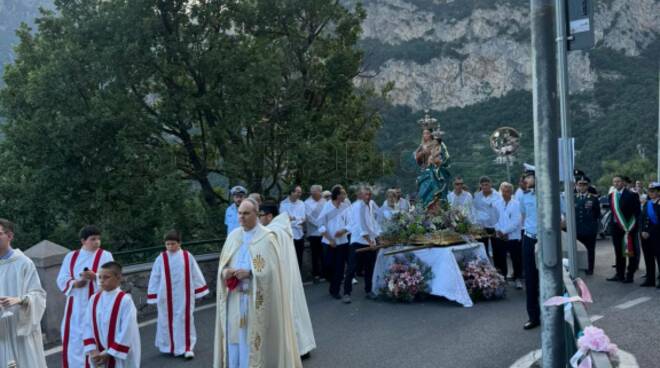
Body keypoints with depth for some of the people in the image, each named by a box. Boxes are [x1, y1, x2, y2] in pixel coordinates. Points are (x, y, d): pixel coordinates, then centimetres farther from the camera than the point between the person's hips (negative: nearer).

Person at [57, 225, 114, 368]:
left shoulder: (105, 255, -2)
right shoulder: (71, 256, 9)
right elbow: (62, 280, 6)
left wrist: (95, 277, -26)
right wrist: (75, 283, -15)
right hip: (75, 307, 3)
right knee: (73, 341, 7)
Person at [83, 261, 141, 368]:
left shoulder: (125, 300, -16)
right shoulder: (94, 299, 2)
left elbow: (127, 332, -17)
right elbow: (88, 326, 3)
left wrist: (109, 354, -15)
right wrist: (93, 351, -8)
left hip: (120, 357, -5)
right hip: (99, 357, 5)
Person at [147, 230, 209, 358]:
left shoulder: (187, 256, -2)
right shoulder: (161, 259, -3)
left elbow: (195, 274, 4)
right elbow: (155, 277, 1)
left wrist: (200, 290, 5)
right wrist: (153, 295, 1)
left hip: (184, 295, -1)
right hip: (166, 296, 1)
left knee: (185, 320, 0)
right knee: (167, 320, 11)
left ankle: (187, 347, 6)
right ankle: (168, 346, 28)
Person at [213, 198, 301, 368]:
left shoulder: (266, 237, -8)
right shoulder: (233, 236, 8)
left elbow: (271, 270, -13)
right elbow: (222, 265, 11)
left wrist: (249, 273, -21)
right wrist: (225, 273, -11)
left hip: (257, 300, -5)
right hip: (235, 298, 5)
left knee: (255, 340, 1)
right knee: (234, 338, 8)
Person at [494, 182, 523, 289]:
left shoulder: (516, 204, -7)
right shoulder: (498, 204, 7)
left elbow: (517, 221, -13)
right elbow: (494, 218, 5)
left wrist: (504, 231, -14)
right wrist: (498, 231, -10)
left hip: (513, 236, -4)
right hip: (499, 237, 4)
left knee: (516, 259, 3)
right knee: (500, 259, 11)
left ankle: (517, 279, 16)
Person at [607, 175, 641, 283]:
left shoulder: (631, 195, -8)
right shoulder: (611, 196, 9)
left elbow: (637, 212, -9)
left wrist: (630, 227, -14)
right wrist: (611, 222, 5)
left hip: (629, 228, -5)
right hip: (616, 227, 5)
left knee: (632, 252, 3)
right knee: (618, 252, 11)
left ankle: (630, 275, 10)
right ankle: (620, 274, 20)